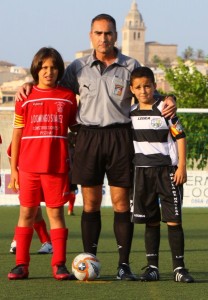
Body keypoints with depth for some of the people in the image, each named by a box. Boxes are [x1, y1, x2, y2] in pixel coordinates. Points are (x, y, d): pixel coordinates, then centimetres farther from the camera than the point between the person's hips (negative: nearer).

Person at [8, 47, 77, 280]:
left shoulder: (68, 97, 6)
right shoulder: (26, 97, 5)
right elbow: (17, 134, 7)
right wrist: (13, 168, 4)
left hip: (57, 165, 0)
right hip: (28, 165, 0)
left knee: (56, 212, 1)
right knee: (26, 213, 3)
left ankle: (59, 264, 4)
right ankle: (21, 264, 7)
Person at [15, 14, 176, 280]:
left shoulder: (130, 66, 7)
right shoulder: (78, 68, 10)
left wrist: (167, 101, -10)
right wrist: (30, 86, 4)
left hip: (119, 136, -1)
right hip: (88, 136, 1)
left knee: (121, 202, -1)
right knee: (91, 203, 2)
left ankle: (124, 264, 1)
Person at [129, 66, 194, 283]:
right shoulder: (131, 113, 8)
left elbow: (180, 137, -4)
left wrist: (181, 166, -10)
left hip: (167, 170, -4)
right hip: (142, 171, 4)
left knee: (173, 220, -5)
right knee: (150, 222, 6)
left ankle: (179, 267, -3)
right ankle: (152, 267, 9)